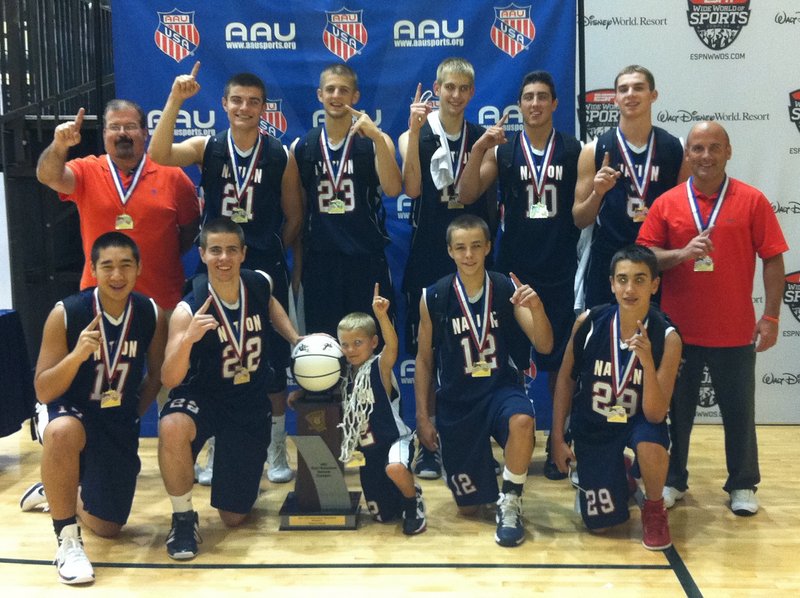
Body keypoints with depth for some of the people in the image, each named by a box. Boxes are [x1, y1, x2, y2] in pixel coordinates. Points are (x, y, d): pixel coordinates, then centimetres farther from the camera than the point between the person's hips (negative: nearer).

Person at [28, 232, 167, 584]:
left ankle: (57, 492, 45)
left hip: (119, 422, 4)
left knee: (107, 528, 12)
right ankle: (67, 540, -24)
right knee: (63, 432, -43)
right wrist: (78, 354, -35)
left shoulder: (151, 315, -9)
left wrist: (133, 415, 2)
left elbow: (156, 375, 8)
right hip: (68, 411, -4)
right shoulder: (66, 313, -19)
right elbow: (43, 392, -19)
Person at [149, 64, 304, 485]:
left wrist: (273, 251, 5)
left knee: (273, 362, 6)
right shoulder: (206, 147, 0)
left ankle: (277, 452, 22)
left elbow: (294, 217, 6)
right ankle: (216, 452, 23)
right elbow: (158, 155, -20)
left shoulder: (281, 156, -1)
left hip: (266, 272, -1)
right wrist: (176, 99, -27)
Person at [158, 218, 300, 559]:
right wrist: (187, 339, -44)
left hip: (251, 404, 3)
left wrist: (297, 340, 5)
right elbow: (170, 380, -27)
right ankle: (183, 518, -16)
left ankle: (239, 475, 44)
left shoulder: (260, 285, -10)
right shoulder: (188, 310, -23)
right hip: (202, 397, -3)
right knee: (171, 428, -41)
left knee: (234, 518, 7)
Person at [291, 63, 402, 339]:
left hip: (366, 259, -1)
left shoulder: (375, 142, 2)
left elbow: (392, 189, -15)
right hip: (319, 259, 2)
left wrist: (377, 137, -22)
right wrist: (298, 263, 10)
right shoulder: (301, 147, 7)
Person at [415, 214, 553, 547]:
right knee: (468, 506, 4)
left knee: (522, 421, -38)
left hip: (501, 388, -1)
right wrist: (422, 417, 2)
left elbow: (544, 347, -10)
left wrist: (536, 307, -29)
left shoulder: (508, 289, -7)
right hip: (456, 401, 1)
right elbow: (424, 360, 3)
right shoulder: (433, 298, -6)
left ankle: (510, 504, -13)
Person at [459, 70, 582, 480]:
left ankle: (558, 444, 18)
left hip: (559, 272, 0)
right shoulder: (502, 151, 4)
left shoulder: (574, 151, 3)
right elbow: (466, 196, -7)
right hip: (514, 269, 0)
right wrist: (478, 148, -18)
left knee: (560, 360, 5)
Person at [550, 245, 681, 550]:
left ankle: (654, 508, -5)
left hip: (640, 419, -2)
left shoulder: (667, 338, -21)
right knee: (599, 522, 1)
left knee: (652, 446, -38)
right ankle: (617, 473, 36)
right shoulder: (589, 322, -16)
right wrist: (558, 438, -1)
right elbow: (566, 379, 0)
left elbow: (655, 414, -24)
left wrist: (647, 361, -39)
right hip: (592, 424, 2)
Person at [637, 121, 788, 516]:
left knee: (738, 410, 9)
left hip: (735, 331, -1)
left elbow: (773, 260, -2)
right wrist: (681, 253, -19)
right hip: (679, 328, 1)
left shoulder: (752, 201, -2)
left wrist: (771, 316, -6)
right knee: (677, 408, 12)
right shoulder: (667, 203, 1)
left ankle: (743, 485, 25)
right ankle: (672, 480, 27)